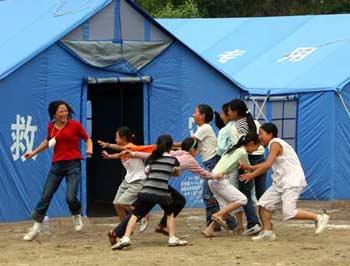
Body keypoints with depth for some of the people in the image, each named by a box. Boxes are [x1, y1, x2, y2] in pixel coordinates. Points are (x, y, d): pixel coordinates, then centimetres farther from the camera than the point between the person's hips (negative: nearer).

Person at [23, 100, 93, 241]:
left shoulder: (75, 125, -4)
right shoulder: (51, 127, 7)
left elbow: (87, 139, 8)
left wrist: (89, 149, -12)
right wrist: (34, 152, 21)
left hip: (73, 165, -4)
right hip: (57, 165, 4)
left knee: (71, 197, -16)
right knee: (45, 196, 0)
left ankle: (76, 215, 19)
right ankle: (36, 227, 9)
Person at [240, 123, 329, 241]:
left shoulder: (275, 144, -12)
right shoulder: (275, 144, 18)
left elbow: (268, 165, -20)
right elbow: (268, 164, 26)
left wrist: (252, 175, -13)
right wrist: (250, 168, 18)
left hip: (292, 182, -10)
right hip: (281, 182, 10)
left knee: (289, 213, -17)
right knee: (263, 204, 5)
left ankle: (319, 218, -7)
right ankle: (267, 232, 10)